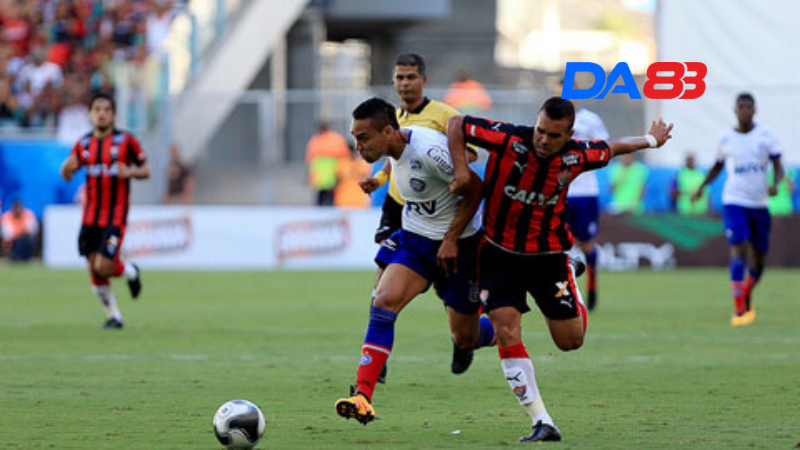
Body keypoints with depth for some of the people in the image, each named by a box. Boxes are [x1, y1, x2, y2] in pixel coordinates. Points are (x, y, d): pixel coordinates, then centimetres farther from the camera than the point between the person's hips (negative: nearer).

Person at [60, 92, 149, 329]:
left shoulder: (126, 140, -4)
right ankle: (113, 314, 19)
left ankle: (130, 271, 18)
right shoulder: (83, 144, 6)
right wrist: (68, 166, -14)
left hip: (115, 216, -4)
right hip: (91, 216, 4)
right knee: (94, 269, 1)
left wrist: (130, 172, -20)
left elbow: (146, 171, 2)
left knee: (103, 267, -15)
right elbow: (67, 174, 10)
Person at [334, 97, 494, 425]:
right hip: (413, 239, 6)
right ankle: (362, 397, -25)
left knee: (465, 338, 6)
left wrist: (451, 239, -18)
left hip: (456, 246, -6)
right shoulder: (395, 150, -3)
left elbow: (474, 189, -19)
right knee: (384, 300, -19)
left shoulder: (428, 151, -28)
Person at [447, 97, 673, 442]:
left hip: (549, 255, 1)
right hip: (499, 254, -1)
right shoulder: (509, 139, -21)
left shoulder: (575, 156, -14)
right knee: (506, 333, -16)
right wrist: (461, 168, -24)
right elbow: (456, 124, -11)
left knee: (571, 341, 3)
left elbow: (612, 148, 8)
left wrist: (650, 140, 24)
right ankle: (542, 424, -12)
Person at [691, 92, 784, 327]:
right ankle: (739, 310, -17)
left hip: (760, 203, 2)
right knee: (738, 250, -19)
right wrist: (701, 187, 3)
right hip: (734, 202, -2)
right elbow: (718, 166, 17)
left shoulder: (766, 136, 0)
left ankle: (746, 298, 38)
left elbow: (778, 167, -1)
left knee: (758, 261, 9)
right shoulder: (727, 139, 2)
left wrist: (775, 183, -22)